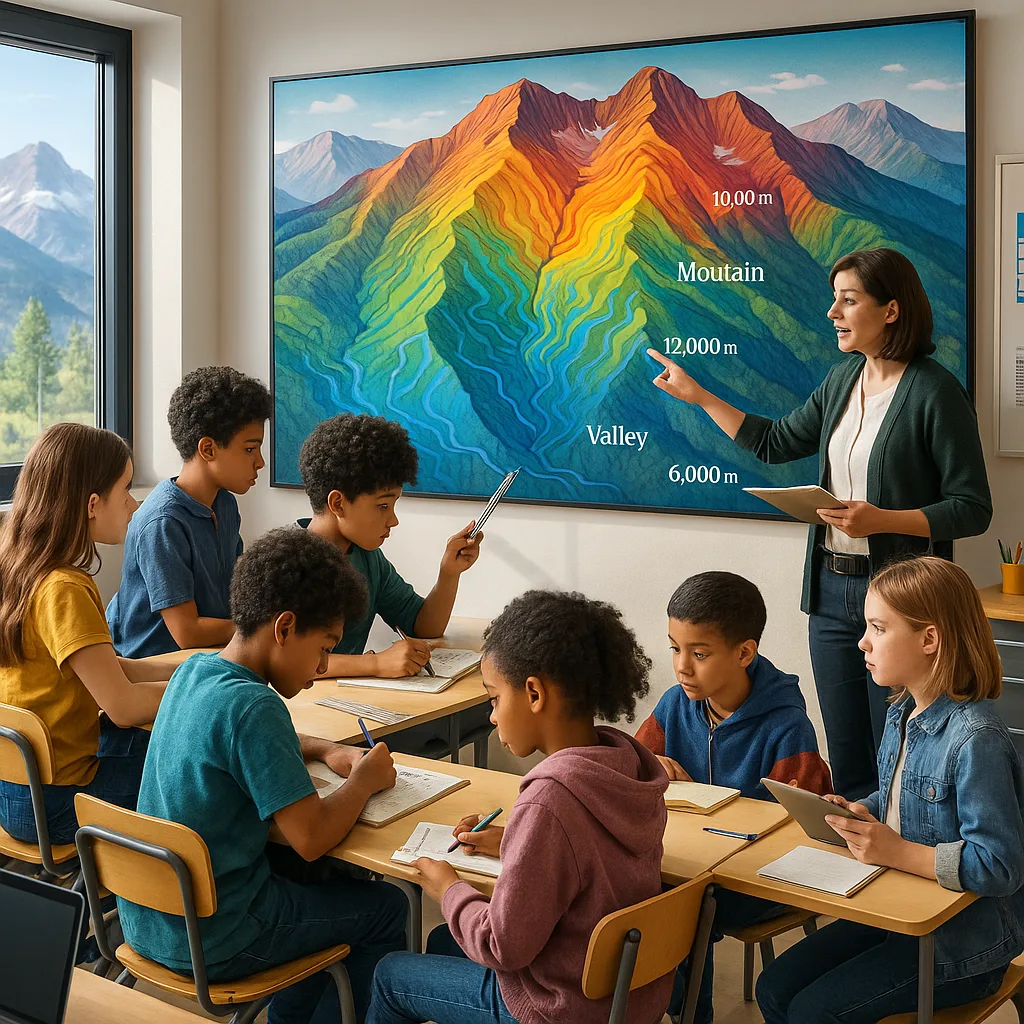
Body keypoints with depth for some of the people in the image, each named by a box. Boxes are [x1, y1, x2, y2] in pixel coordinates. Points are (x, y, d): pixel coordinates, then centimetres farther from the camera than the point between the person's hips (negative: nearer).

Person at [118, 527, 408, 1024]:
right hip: (206, 942, -8)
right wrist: (364, 780, -9)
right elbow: (310, 837, -27)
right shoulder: (251, 707, -26)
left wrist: (325, 750, 8)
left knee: (328, 875, 27)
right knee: (386, 908, 9)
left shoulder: (192, 671, 1)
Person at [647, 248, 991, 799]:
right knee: (847, 767, 13)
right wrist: (698, 396, 20)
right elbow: (775, 442, 22)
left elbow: (973, 509, -12)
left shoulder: (935, 391, -11)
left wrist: (881, 519, -23)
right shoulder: (843, 379, 10)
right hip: (832, 588, 7)